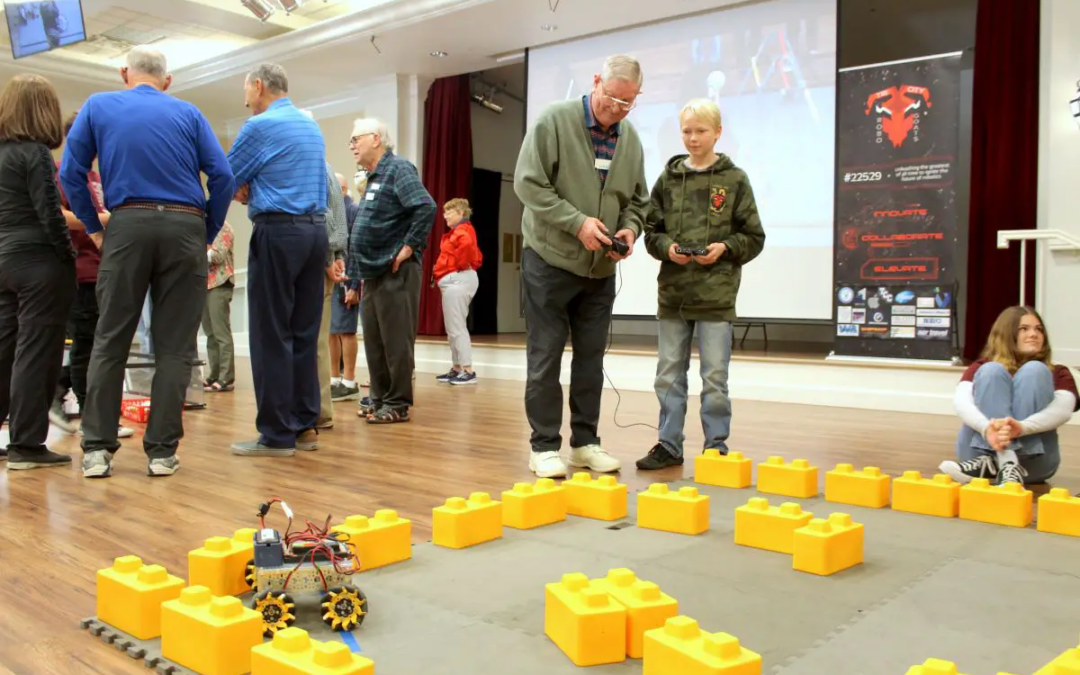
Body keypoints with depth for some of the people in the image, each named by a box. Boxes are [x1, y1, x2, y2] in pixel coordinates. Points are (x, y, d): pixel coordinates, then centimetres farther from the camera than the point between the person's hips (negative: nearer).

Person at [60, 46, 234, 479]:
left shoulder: (98, 106, 12)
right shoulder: (188, 114, 11)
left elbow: (71, 173, 5)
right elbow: (222, 176, 1)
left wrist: (94, 228, 12)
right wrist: (208, 233, 8)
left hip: (128, 225, 0)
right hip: (184, 227, 0)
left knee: (110, 341, 8)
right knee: (175, 346, 3)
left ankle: (97, 447, 7)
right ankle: (162, 451, 4)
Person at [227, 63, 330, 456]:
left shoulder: (261, 126, -6)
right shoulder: (312, 126, 18)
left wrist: (242, 188, 21)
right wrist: (252, 187, 15)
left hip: (278, 232, -8)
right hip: (315, 231, 8)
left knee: (272, 335, -3)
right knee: (305, 333, 9)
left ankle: (277, 434, -1)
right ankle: (305, 426, 12)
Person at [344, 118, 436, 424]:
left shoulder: (398, 168, -8)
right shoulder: (374, 178, 20)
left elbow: (427, 207, -25)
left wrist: (410, 246, -20)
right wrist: (355, 283, 20)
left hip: (395, 272, -9)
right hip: (372, 273, 9)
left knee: (395, 341, -3)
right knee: (374, 341, 13)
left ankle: (398, 404, 4)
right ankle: (380, 397, 22)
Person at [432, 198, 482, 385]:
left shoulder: (462, 230, -10)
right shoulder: (461, 231, 22)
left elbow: (467, 244, -33)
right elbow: (477, 256, 28)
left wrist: (460, 264, -21)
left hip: (457, 280, -11)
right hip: (455, 281, 11)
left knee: (456, 328, -11)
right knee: (453, 328, 12)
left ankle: (468, 372, -12)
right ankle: (457, 369, 16)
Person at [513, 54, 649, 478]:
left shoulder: (631, 139, 6)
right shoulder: (554, 121, -10)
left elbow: (637, 200, 14)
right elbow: (528, 183, -15)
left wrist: (631, 228, -8)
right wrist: (577, 222, -22)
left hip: (600, 269, 5)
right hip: (550, 262, -5)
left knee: (590, 359, 10)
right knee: (545, 357, 0)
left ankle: (584, 443, 21)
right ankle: (545, 447, 9)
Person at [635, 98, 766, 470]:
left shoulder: (734, 179, 1)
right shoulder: (668, 178, 7)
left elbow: (754, 237, 3)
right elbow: (651, 230, 10)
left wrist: (725, 248, -13)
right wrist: (667, 247, -9)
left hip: (716, 294, -3)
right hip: (672, 292, 3)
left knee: (715, 377, 3)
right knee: (669, 374, 9)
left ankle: (716, 447, 15)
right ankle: (669, 444, 20)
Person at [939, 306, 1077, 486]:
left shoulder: (1057, 373, 15)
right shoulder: (981, 367, 14)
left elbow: (1063, 410, -8)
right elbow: (960, 400, -8)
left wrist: (1022, 428, -29)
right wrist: (987, 428, -31)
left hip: (1033, 460, 0)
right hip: (981, 448, 0)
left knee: (1034, 370, -13)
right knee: (992, 371, -14)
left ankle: (991, 461, -31)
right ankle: (1008, 464, -35)